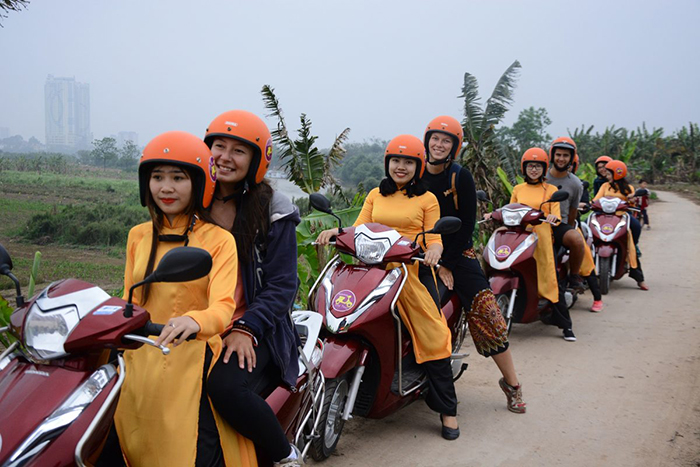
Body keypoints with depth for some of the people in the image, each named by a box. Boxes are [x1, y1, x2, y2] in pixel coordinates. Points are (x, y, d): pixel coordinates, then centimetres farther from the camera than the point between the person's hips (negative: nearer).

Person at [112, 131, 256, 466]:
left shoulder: (218, 239, -4)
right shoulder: (139, 236, 12)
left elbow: (223, 306, -17)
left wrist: (194, 321, -37)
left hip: (193, 366, -4)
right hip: (139, 365, 5)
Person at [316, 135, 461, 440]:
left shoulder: (427, 199, 9)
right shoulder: (376, 195, 19)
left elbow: (433, 238, 2)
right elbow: (360, 229, 9)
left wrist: (434, 250, -21)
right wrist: (337, 232, -11)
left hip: (413, 270, -3)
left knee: (433, 335, -12)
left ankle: (447, 409, 0)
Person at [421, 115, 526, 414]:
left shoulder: (461, 177, -2)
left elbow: (467, 223, -4)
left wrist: (446, 262, -11)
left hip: (458, 252, -2)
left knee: (485, 311, -10)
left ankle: (512, 383, 3)